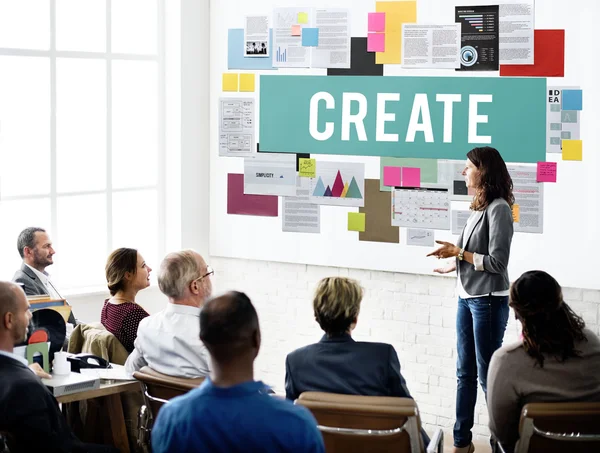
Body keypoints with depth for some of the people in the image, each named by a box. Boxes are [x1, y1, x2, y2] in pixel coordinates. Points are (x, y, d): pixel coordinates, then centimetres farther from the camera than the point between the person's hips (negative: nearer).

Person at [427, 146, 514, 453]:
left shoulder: (498, 208, -15)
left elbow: (497, 262, -17)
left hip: (488, 301, -8)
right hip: (467, 298, 8)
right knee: (465, 372, 13)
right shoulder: (480, 206, 7)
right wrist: (454, 265, 17)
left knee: (488, 374, 0)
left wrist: (458, 252, -13)